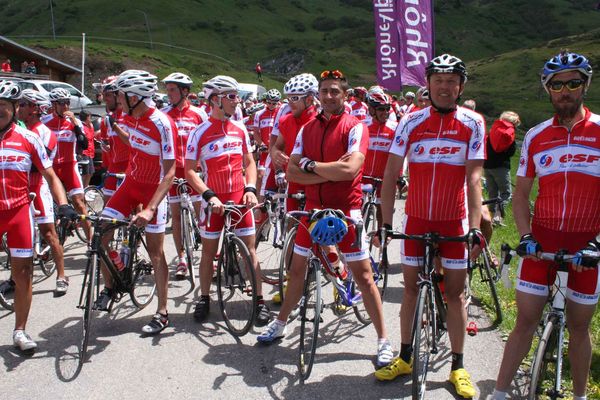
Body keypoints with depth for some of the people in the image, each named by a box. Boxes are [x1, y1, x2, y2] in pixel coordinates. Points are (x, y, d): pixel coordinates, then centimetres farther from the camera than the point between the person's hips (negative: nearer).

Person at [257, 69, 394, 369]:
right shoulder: (307, 129, 7)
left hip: (346, 210, -5)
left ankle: (383, 340, 10)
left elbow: (351, 169, -24)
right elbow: (291, 172, -2)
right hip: (313, 208, 5)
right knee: (297, 267, 15)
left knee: (363, 274, -1)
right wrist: (330, 172, -15)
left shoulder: (355, 127, -8)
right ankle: (280, 324, 34)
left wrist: (311, 165, -11)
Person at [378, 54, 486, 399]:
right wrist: (385, 222, -7)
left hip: (454, 220, -1)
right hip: (416, 219, 2)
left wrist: (475, 227, -18)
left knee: (455, 292, 6)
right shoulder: (412, 122, -2)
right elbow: (391, 175, -2)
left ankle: (458, 366, 20)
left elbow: (474, 178, -10)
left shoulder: (473, 123, -5)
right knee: (412, 288, 10)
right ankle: (405, 358, 25)